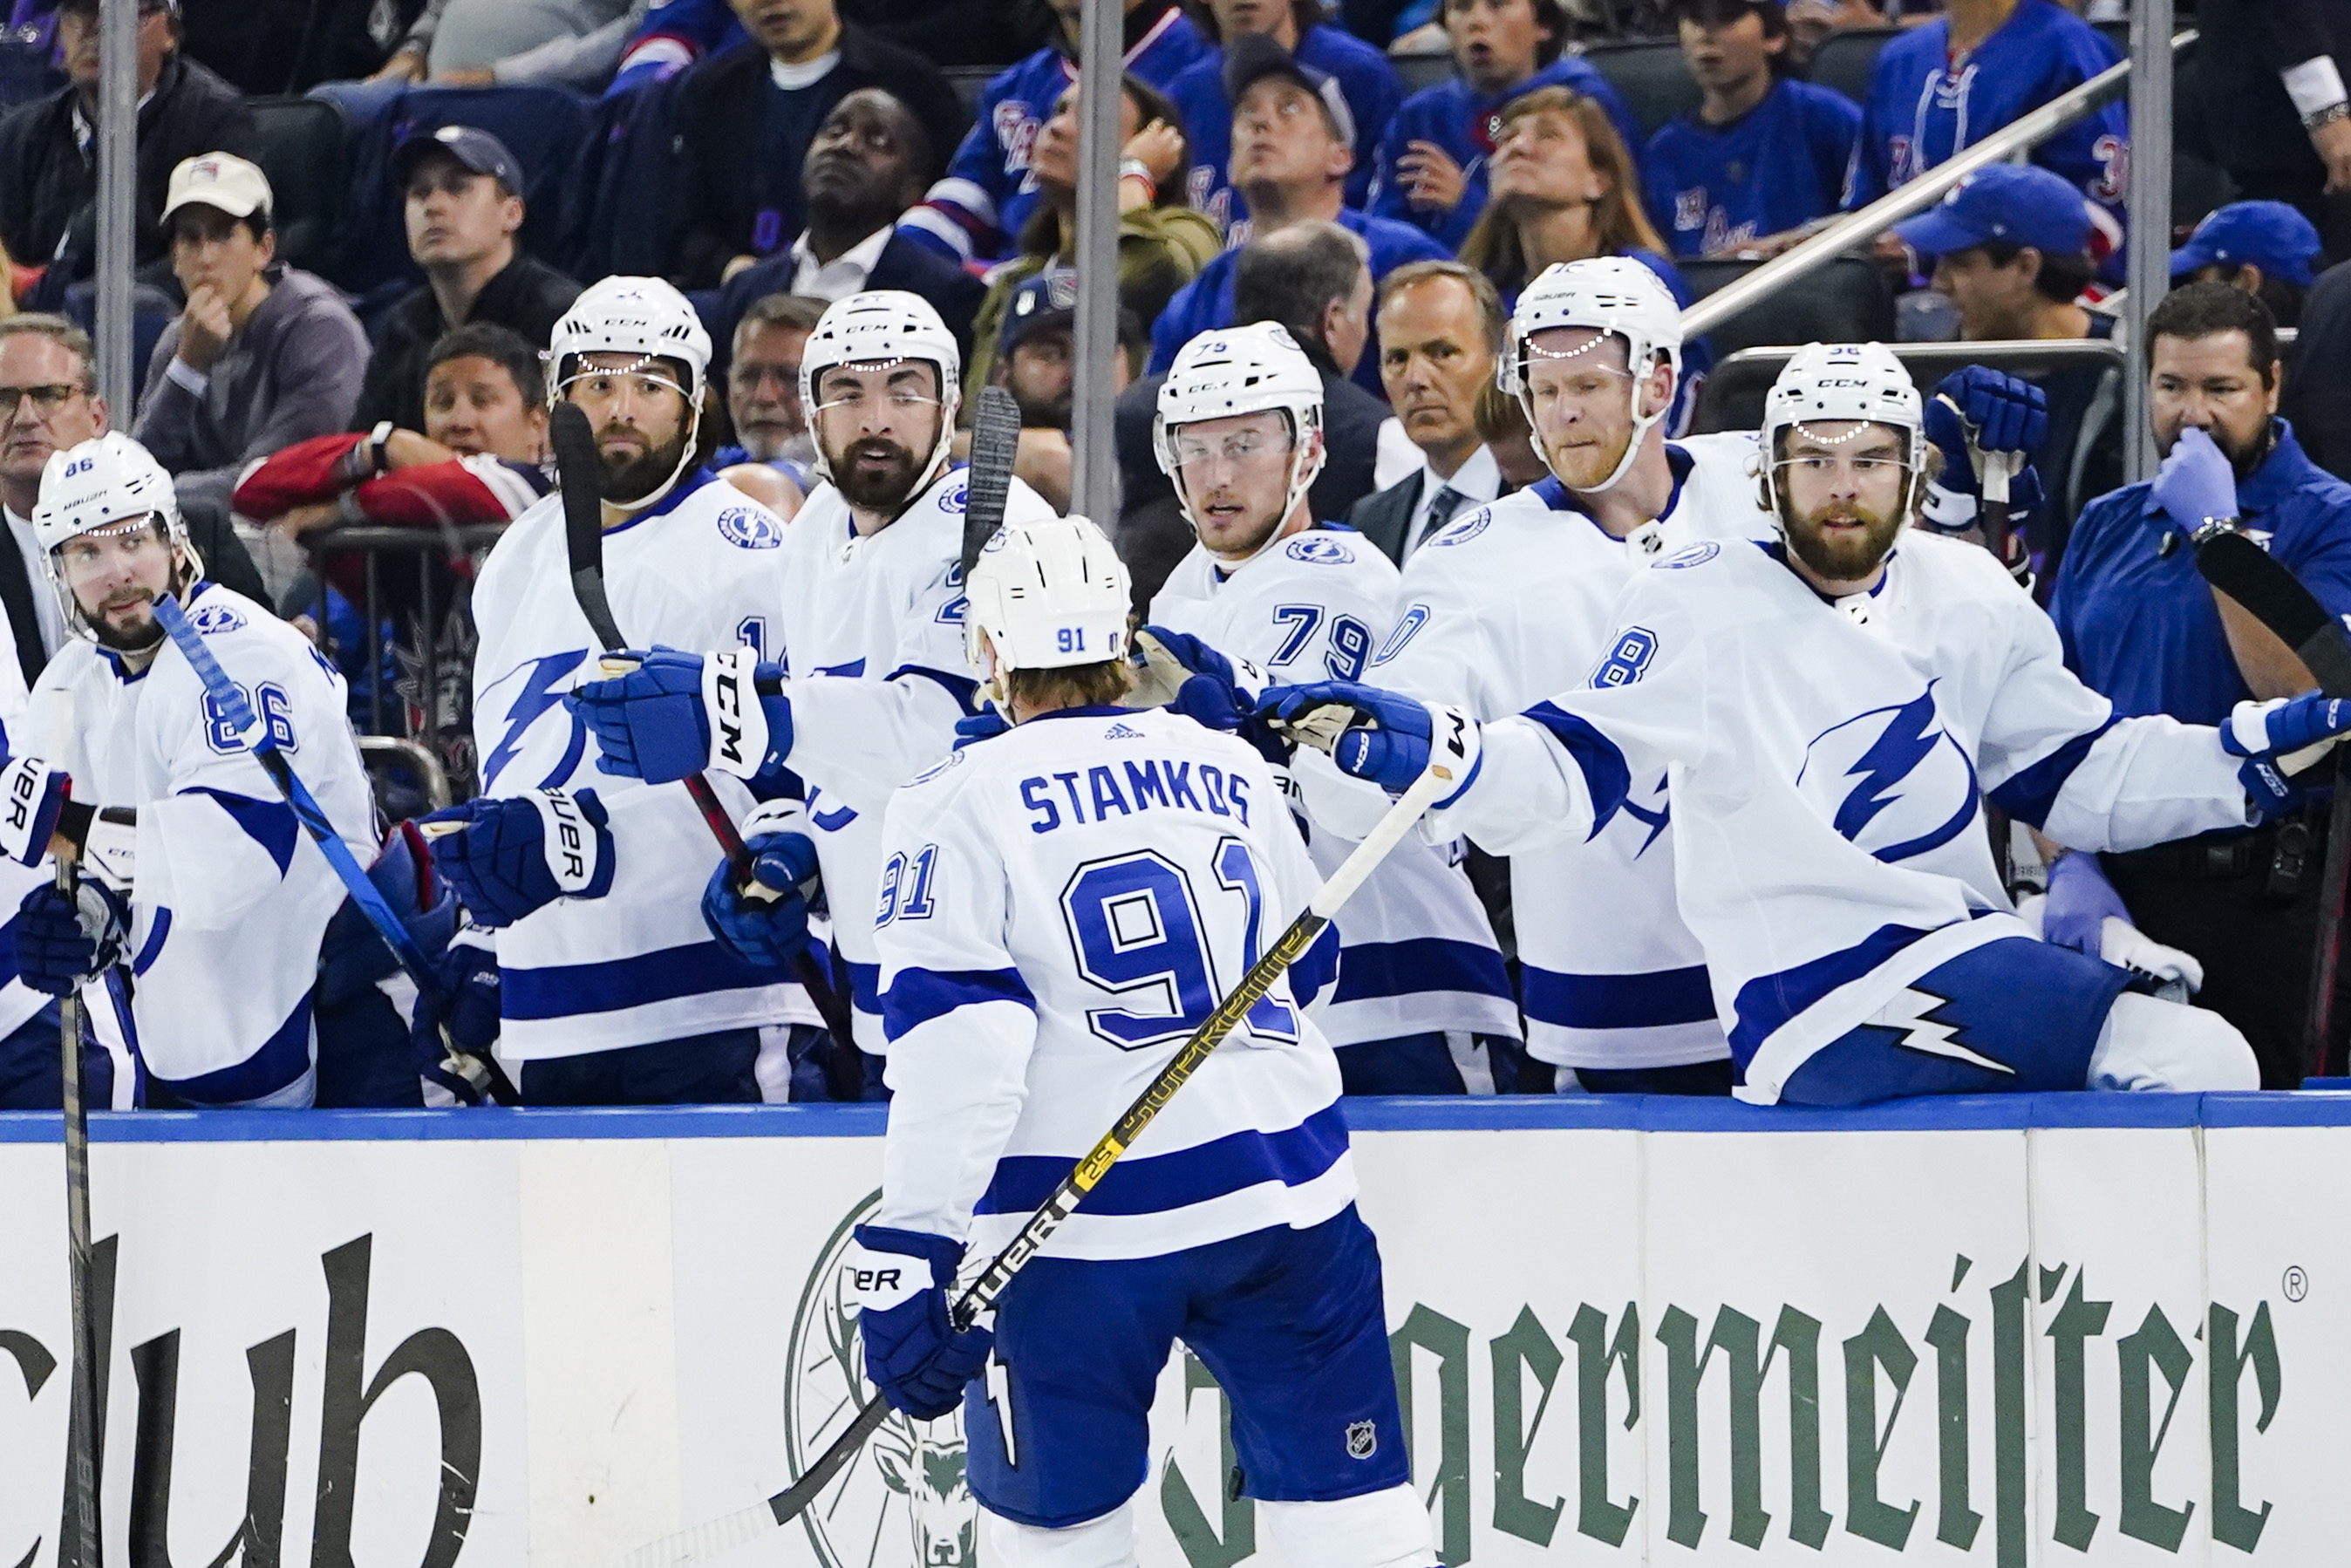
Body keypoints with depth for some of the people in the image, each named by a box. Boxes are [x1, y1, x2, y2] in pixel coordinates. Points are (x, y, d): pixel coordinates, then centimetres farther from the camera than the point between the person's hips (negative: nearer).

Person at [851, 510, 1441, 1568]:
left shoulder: (964, 804, -4)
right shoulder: (1231, 772, 11)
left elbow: (954, 1045, -13)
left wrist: (911, 1247, -14)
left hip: (1082, 1232, -4)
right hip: (1287, 1194, 4)